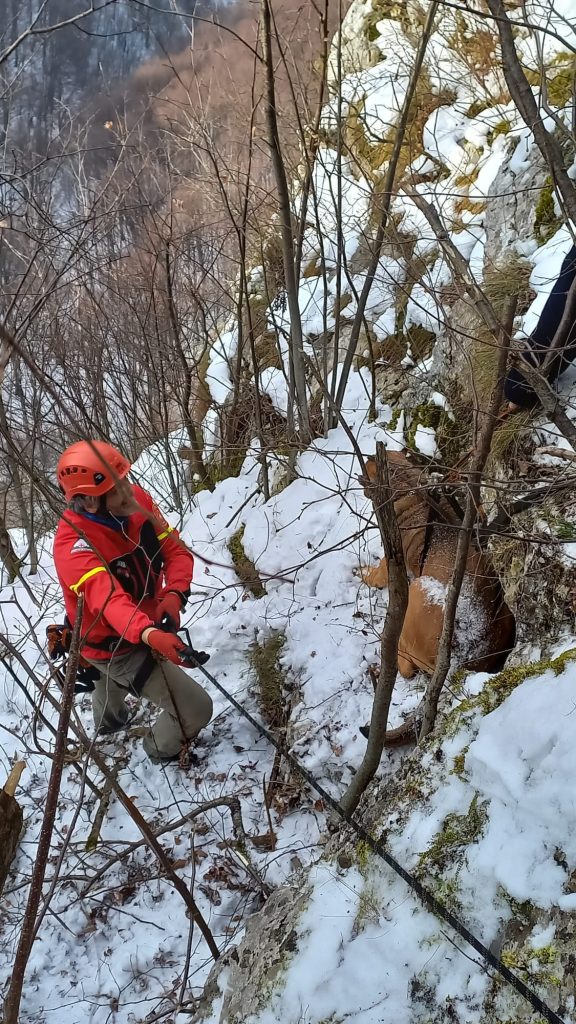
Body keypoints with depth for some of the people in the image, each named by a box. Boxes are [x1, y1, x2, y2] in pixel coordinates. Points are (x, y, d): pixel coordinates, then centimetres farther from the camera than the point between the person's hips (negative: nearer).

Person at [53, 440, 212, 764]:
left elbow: (176, 550, -16)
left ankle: (109, 718, 74)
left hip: (145, 625, 7)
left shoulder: (138, 500, -20)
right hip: (115, 647, -7)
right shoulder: (73, 545, -37)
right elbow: (108, 599, -51)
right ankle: (164, 748, 27)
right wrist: (148, 634, -69)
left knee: (118, 678, 39)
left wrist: (174, 594, -35)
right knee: (196, 708, -7)